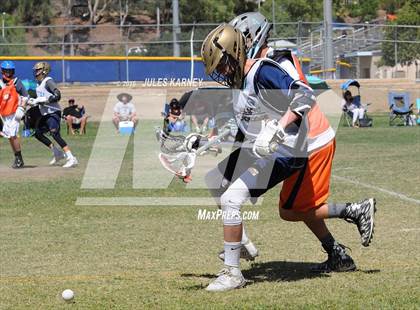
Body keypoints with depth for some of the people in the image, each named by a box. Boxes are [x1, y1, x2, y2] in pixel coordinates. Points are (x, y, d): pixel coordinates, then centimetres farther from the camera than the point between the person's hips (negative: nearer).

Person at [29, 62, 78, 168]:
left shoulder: (48, 81, -13)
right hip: (45, 114, 10)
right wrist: (34, 101, 5)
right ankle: (57, 153, 22)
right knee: (38, 133, 15)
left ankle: (71, 158, -24)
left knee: (55, 134, -22)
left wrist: (42, 99, -23)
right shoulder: (38, 83, 14)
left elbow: (57, 96, -24)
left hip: (53, 112, -10)